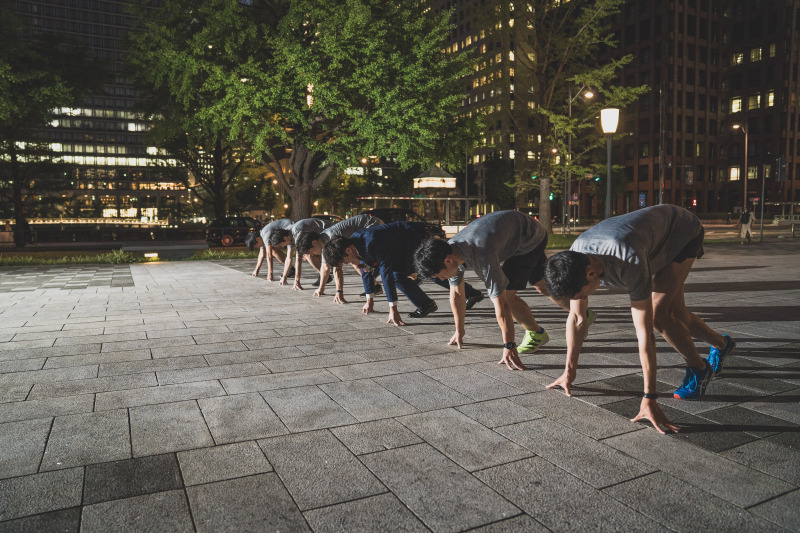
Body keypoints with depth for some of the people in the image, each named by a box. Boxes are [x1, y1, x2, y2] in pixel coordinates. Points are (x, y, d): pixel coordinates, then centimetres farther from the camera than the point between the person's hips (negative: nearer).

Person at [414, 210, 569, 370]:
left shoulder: (482, 257, -44)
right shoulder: (449, 251, -18)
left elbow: (501, 304, -42)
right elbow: (456, 293, -3)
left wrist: (509, 346, -38)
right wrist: (459, 330, 7)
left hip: (531, 237, -8)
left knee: (507, 295, -16)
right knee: (542, 286, 20)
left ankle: (537, 334, 8)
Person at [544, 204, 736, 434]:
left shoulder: (630, 263, -47)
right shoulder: (572, 261, -27)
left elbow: (645, 332, -44)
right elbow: (576, 318, -15)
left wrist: (649, 398, -41)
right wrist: (569, 371, -9)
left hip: (684, 232, -6)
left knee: (658, 314, -19)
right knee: (676, 313, 11)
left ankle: (699, 368, 6)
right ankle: (722, 344, 40)